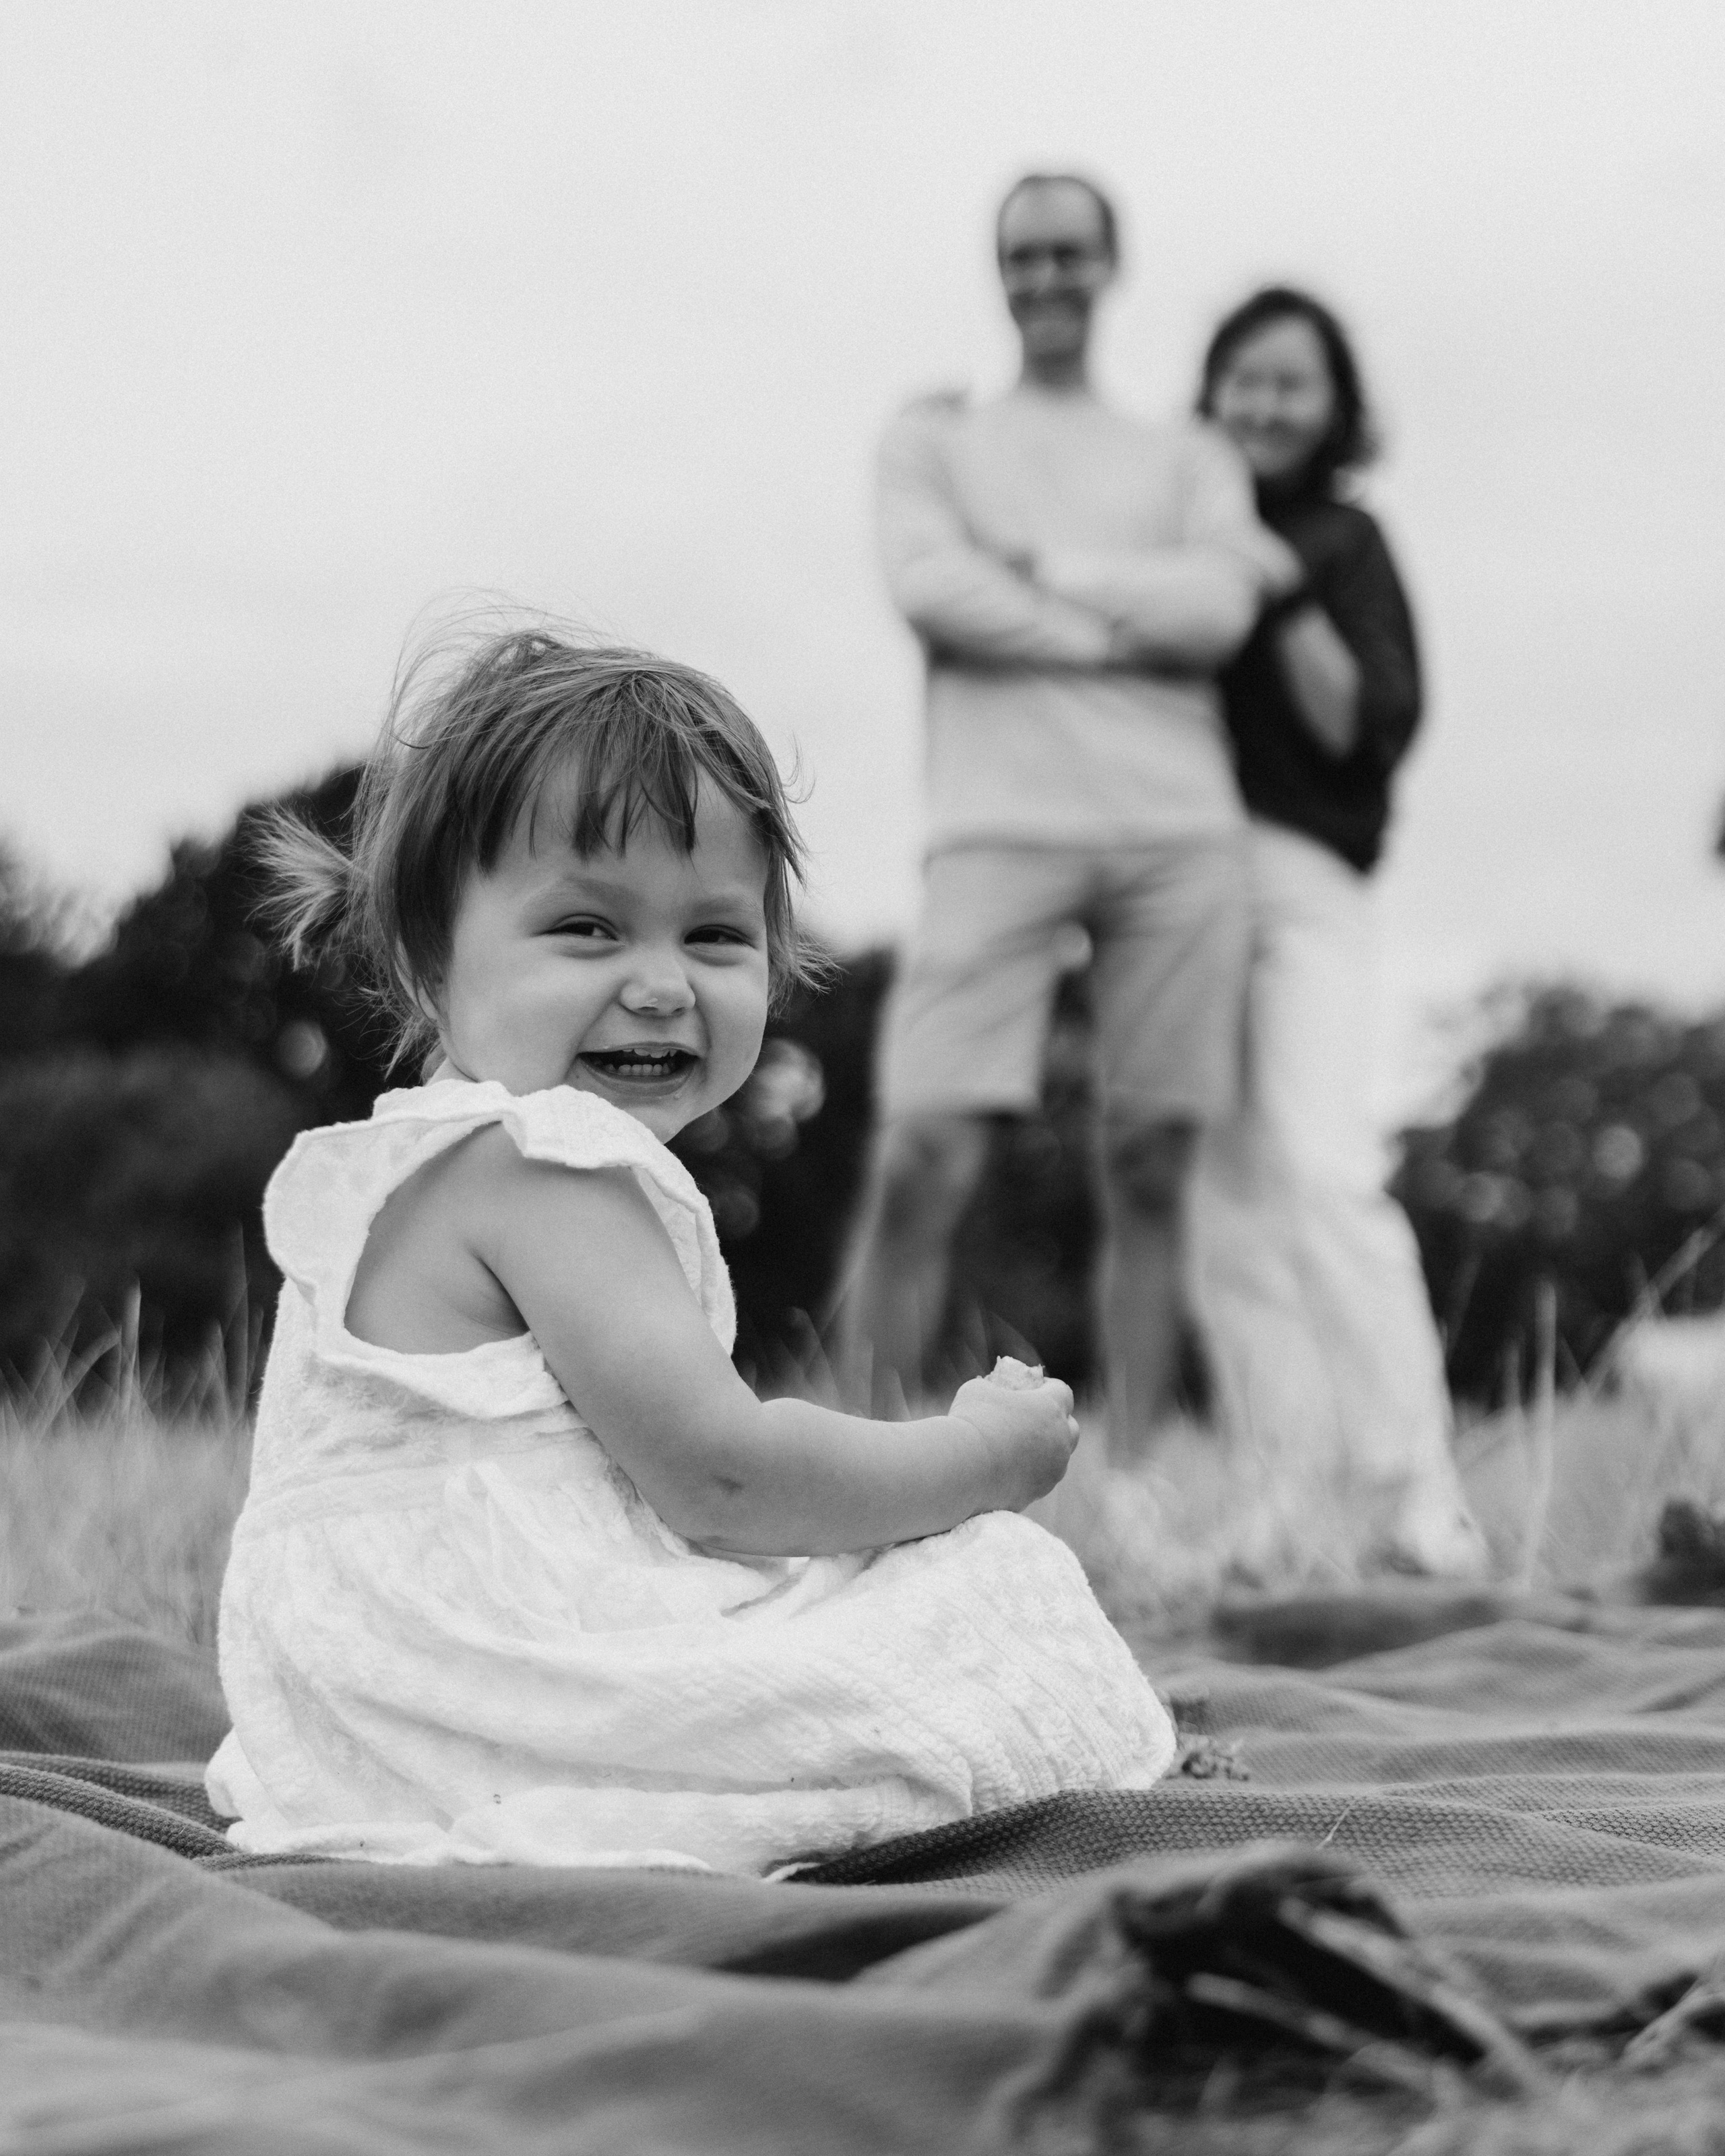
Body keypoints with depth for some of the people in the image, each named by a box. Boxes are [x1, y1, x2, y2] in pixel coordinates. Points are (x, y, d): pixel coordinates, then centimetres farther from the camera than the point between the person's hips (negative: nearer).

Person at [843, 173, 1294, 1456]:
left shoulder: (1191, 461, 21)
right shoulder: (936, 439, 18)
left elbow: (1219, 615, 1)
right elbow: (930, 589, -2)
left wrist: (1038, 563, -2)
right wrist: (1136, 622, -3)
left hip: (1180, 832, 2)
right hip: (1004, 823, -2)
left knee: (1150, 1171, 0)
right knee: (925, 1159, -14)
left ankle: (1132, 1483, 5)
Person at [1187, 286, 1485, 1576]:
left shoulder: (1342, 542, 11)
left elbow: (1372, 728, 1)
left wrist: (1285, 599, -8)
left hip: (1297, 876, -3)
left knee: (1323, 1168, -19)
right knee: (1226, 1203, -2)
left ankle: (1416, 1500, -22)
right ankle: (1289, 1494, -2)